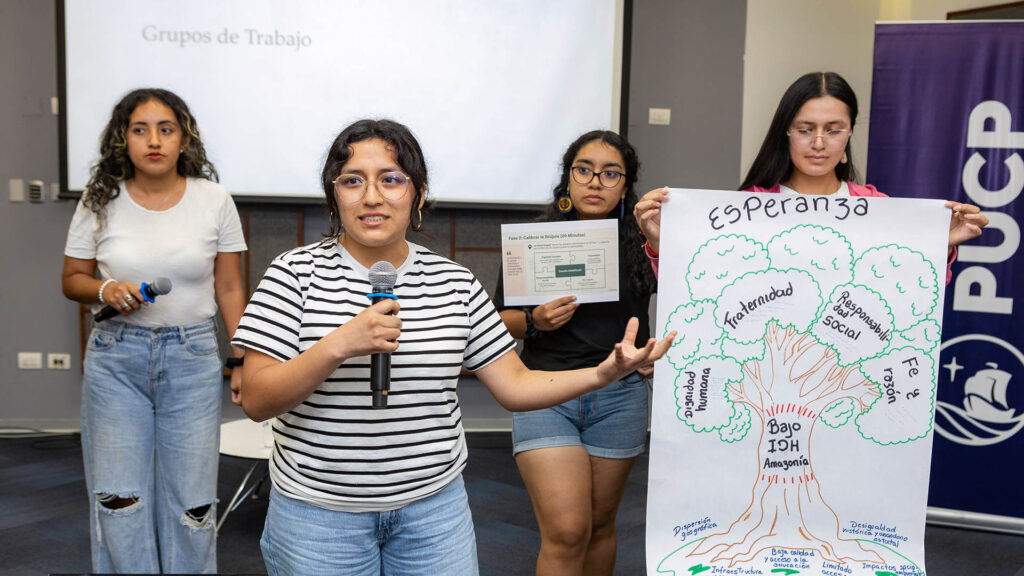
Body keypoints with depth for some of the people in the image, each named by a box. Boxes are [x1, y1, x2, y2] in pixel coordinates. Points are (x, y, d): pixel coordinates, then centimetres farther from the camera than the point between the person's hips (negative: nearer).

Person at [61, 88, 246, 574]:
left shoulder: (213, 199, -1)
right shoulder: (99, 202, 0)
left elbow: (229, 289, 3)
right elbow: (71, 279, 9)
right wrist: (106, 290, -13)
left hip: (192, 356, -1)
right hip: (116, 357, 1)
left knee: (191, 503, 3)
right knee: (119, 500, 5)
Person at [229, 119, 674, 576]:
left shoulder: (454, 282, 1)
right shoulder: (296, 273, -7)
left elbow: (514, 386, 0)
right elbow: (256, 401, -12)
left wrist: (604, 373, -14)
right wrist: (339, 345, -26)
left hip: (434, 507, 3)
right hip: (319, 513, -2)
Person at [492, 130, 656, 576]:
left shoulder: (640, 243, 1)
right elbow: (501, 320, 5)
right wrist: (535, 321, -14)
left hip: (618, 395, 2)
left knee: (599, 524, 13)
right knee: (565, 531, -8)